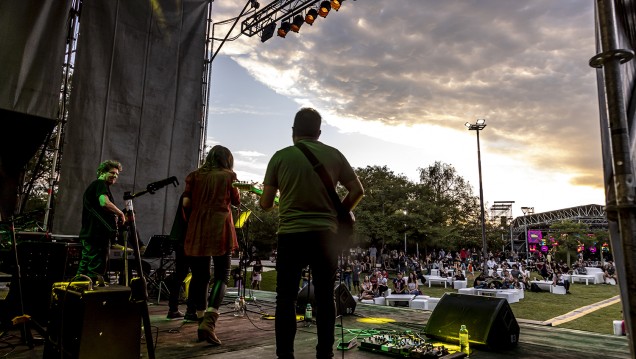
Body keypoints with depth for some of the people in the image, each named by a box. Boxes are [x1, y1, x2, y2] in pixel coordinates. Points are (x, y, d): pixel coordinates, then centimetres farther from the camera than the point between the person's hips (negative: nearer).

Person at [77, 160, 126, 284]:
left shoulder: (92, 186, 26)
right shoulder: (100, 184, -7)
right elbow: (104, 202, -26)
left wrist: (115, 217, 24)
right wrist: (121, 214, -13)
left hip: (87, 234, 11)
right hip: (98, 235, -11)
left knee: (83, 271, 14)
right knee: (95, 274, -9)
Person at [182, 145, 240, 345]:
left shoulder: (194, 176, 12)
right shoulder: (228, 175, 6)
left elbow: (185, 203, 5)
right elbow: (236, 202, 14)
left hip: (196, 232, 3)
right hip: (219, 231, -3)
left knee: (200, 276, 10)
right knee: (222, 276, 0)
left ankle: (202, 321, 15)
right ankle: (209, 322, -15)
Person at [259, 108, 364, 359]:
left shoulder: (281, 157, 1)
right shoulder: (334, 155, 5)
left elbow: (266, 203, 2)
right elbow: (357, 191, 4)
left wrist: (264, 201, 25)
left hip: (290, 234, -1)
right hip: (325, 235, 2)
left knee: (286, 298, 8)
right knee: (325, 298, 11)